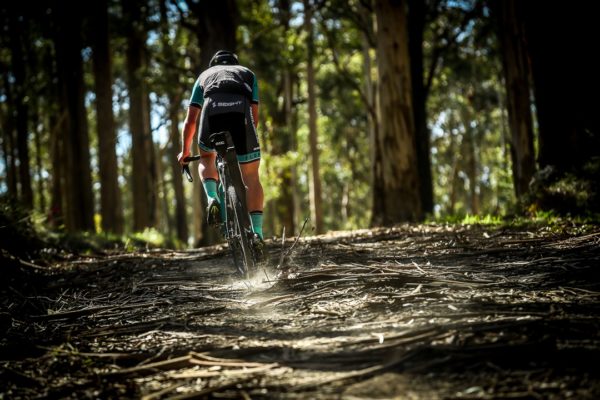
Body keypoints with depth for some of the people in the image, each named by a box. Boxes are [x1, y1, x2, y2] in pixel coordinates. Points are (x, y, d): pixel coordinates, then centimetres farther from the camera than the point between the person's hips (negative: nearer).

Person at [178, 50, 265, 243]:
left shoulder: (205, 75, 37)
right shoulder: (247, 73, 38)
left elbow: (190, 121, 31)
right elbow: (254, 115, 29)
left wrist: (185, 151, 41)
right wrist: (247, 143, 41)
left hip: (212, 110, 1)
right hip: (241, 111, 0)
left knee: (206, 158, 30)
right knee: (251, 177, 9)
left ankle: (212, 198, 3)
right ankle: (257, 232, -2)